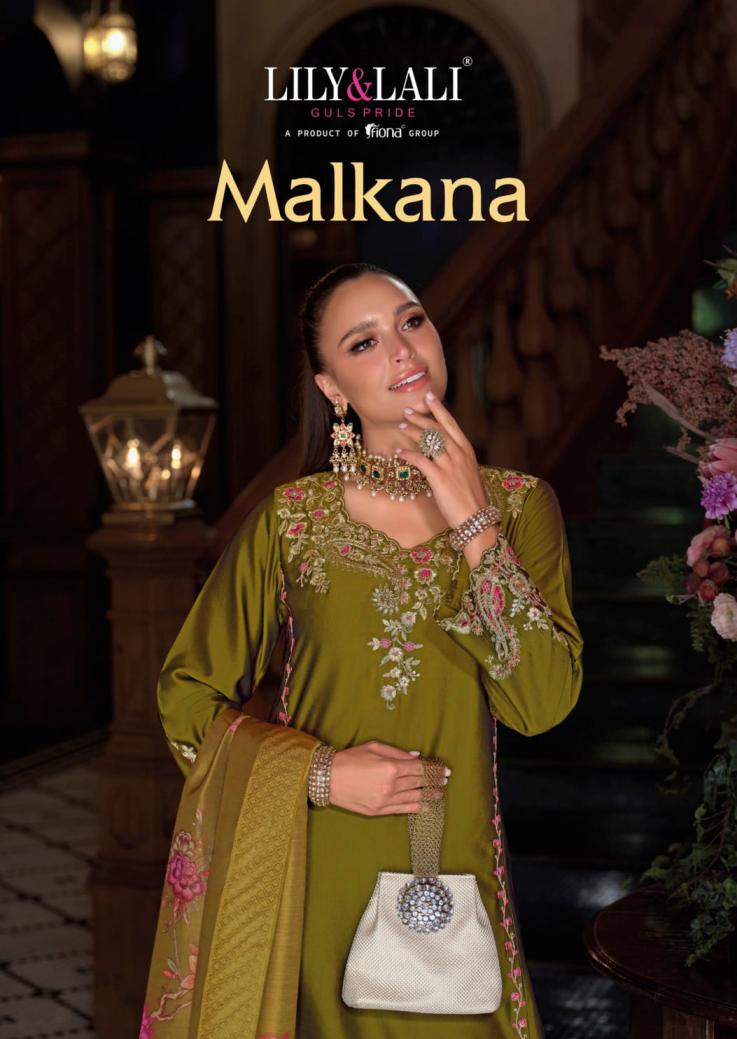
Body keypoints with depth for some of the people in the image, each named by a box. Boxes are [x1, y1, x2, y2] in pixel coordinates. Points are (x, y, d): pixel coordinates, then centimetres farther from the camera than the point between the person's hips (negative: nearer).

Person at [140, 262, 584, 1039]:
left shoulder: (519, 504, -1)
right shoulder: (292, 517, -5)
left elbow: (542, 703, -13)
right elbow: (187, 694, 1)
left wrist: (473, 523, -17)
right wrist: (320, 772, -12)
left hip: (448, 878, 1)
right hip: (311, 879, -1)